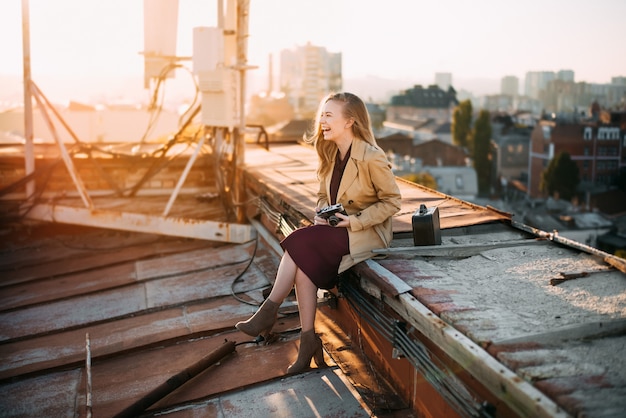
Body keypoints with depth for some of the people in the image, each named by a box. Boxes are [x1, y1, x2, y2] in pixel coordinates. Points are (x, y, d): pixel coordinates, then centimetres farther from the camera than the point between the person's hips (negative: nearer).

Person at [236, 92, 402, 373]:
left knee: (300, 243, -26)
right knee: (305, 261, -24)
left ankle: (270, 311, -11)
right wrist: (321, 213, -4)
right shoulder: (330, 155, 6)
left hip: (367, 233, -6)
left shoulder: (372, 158, -17)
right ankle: (308, 340, -16)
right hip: (337, 229, 7)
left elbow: (392, 201, -10)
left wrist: (355, 221, -18)